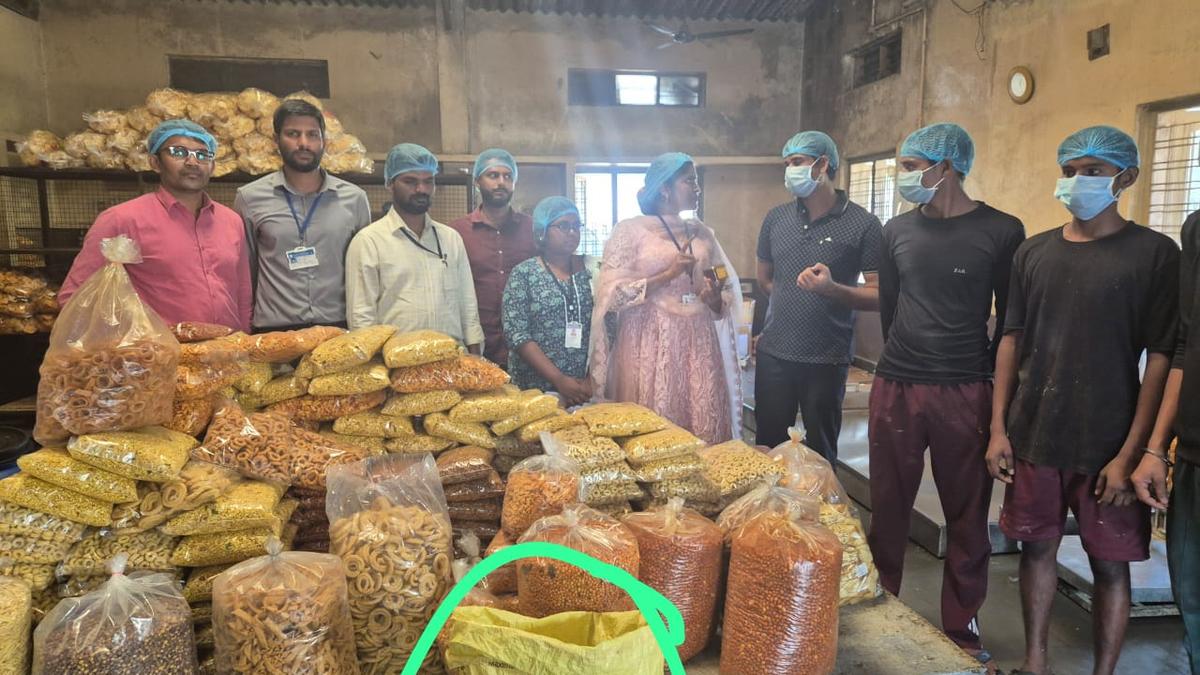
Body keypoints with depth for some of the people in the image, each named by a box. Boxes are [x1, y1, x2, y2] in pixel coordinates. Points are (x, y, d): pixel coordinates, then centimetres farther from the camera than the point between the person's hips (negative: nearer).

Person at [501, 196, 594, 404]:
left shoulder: (590, 270, 5)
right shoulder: (523, 274, -3)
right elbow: (517, 335, -10)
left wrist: (593, 379, -7)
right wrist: (559, 380, -15)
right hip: (535, 390, -2)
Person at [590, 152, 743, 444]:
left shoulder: (702, 233, 13)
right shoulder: (630, 230, -1)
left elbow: (728, 293, 20)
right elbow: (612, 294, -10)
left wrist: (716, 300, -3)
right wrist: (668, 274, -15)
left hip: (699, 342, 5)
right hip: (650, 344, -4)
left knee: (705, 428, 2)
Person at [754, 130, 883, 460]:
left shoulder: (863, 224, -7)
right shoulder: (776, 218, 6)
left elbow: (880, 296, -10)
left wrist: (831, 289, -24)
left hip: (827, 361, -3)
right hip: (773, 354, 4)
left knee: (821, 453, 11)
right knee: (767, 447, 12)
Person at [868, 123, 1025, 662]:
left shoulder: (1001, 232, -4)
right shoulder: (897, 230, 7)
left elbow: (1012, 318, 1)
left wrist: (990, 379, 4)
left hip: (965, 393, -2)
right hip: (895, 388, 3)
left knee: (967, 516, 9)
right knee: (888, 508, 10)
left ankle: (962, 628, 25)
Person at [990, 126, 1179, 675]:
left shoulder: (1153, 253, -4)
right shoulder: (1033, 251, 7)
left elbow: (1161, 359, -7)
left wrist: (1131, 453, -12)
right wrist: (998, 428, 3)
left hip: (1107, 445, -3)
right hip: (1032, 437, 3)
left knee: (1110, 563, 7)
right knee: (1037, 548, 13)